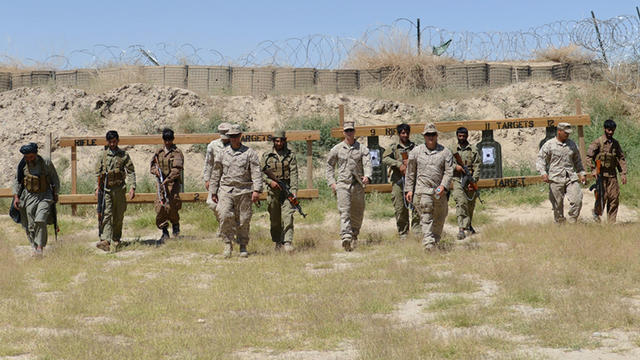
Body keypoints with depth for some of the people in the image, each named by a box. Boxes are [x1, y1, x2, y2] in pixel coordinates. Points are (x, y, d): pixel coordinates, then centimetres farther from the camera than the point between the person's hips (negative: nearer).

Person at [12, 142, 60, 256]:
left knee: (40, 221, -20)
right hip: (29, 196, 3)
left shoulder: (46, 163, -7)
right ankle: (34, 247, 16)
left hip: (44, 196, -3)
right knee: (30, 225, 2)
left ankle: (40, 247, -13)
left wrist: (55, 194, 8)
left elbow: (55, 180, 5)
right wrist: (16, 197, 1)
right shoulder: (22, 165, -2)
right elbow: (17, 181, 9)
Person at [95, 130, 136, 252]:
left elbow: (131, 172, 4)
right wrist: (97, 187, 1)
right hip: (105, 188, -1)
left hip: (119, 188, 1)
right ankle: (105, 240, -22)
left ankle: (116, 240, 20)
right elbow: (98, 172, 10)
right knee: (106, 214, -12)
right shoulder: (102, 155, 7)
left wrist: (132, 187, -6)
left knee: (118, 216, 7)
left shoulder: (124, 155, 5)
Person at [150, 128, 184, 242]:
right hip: (161, 183, 4)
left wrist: (168, 179, -24)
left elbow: (177, 169, -13)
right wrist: (155, 170, -4)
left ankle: (176, 224, 16)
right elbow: (152, 165, 20)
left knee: (170, 207, -13)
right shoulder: (158, 152, 13)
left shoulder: (177, 153, -3)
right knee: (160, 207, -3)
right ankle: (164, 232, 7)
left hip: (173, 183, -4)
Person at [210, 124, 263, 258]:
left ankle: (243, 246, 14)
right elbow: (216, 174, 17)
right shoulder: (222, 154, 12)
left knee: (243, 221, 1)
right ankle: (228, 245, -6)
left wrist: (256, 190, -13)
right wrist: (213, 192, 14)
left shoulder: (250, 153, 4)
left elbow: (256, 173, -2)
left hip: (244, 191, -1)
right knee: (225, 216, -15)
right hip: (226, 190, 1)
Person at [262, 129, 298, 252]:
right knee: (275, 219, 8)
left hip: (287, 190, -1)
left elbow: (294, 173, -4)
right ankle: (278, 242, 22)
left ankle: (288, 242, -20)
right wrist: (270, 181, -11)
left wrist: (294, 190, -15)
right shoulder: (267, 156, 7)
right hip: (273, 191, 2)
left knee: (288, 216, -14)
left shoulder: (290, 155, 5)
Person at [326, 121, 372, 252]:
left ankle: (354, 235, 31)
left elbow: (367, 164, -7)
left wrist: (367, 176, -27)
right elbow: (329, 165, 16)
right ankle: (346, 238, -27)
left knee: (357, 214, 10)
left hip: (358, 185, 1)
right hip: (342, 184, -1)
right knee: (344, 212, -16)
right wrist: (331, 182, 6)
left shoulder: (362, 149, 5)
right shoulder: (337, 149, 7)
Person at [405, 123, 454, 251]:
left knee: (439, 219, 12)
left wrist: (443, 186, -16)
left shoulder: (445, 152, 6)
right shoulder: (416, 151, 7)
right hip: (422, 191, -2)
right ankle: (428, 245, -18)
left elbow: (449, 172, -1)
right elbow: (410, 172, 11)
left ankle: (435, 241, 30)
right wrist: (409, 189, 6)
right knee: (426, 218, -12)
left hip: (439, 191, 2)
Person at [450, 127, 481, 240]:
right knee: (461, 202, -18)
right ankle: (461, 229, -25)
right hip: (457, 180, -1)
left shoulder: (473, 151, 6)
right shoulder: (452, 151, 10)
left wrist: (473, 181, -12)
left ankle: (468, 225, 36)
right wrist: (455, 167, -10)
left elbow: (477, 168, -1)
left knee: (470, 205, 12)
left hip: (470, 181, 1)